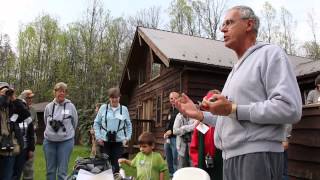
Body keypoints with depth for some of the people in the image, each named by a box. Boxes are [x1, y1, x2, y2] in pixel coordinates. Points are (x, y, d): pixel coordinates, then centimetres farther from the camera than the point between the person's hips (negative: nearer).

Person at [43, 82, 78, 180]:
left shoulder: (71, 106, -6)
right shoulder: (48, 106, 0)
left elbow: (74, 123, 7)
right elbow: (46, 122, 16)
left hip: (66, 141, -3)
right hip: (49, 141, 3)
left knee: (62, 172, 1)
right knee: (50, 170, 14)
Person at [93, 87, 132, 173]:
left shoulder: (124, 109, 4)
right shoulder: (103, 108, 2)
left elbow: (129, 125, 11)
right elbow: (96, 123, 6)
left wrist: (127, 137, 3)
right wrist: (98, 137, -2)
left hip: (119, 141, 0)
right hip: (105, 141, 0)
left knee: (116, 163, 2)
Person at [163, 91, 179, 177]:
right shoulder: (170, 110, 20)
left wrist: (171, 131, -16)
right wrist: (165, 133, 8)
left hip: (175, 138, -8)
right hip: (168, 139, 9)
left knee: (175, 160, -8)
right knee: (169, 160, 14)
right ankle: (171, 175, 25)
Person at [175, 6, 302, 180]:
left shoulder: (270, 53, -5)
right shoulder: (237, 69, 21)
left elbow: (289, 108, -19)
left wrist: (234, 110, -19)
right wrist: (200, 114, 12)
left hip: (257, 155, -8)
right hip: (230, 158, 8)